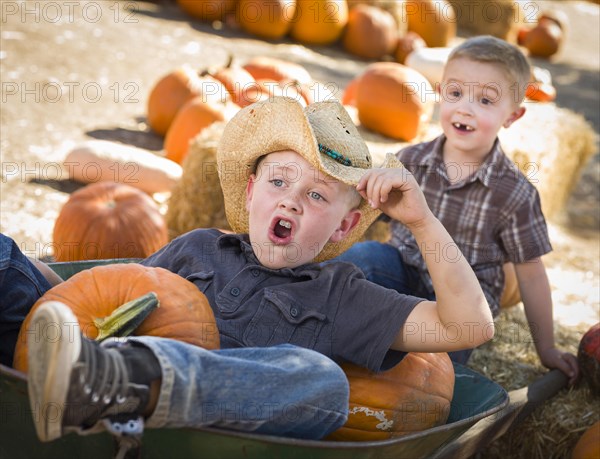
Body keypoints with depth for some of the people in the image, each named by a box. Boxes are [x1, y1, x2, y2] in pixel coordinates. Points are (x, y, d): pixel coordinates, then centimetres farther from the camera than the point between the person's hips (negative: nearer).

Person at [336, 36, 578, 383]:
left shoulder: (514, 193, -10)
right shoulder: (411, 160, -3)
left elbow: (530, 275, -1)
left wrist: (547, 349, 8)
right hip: (405, 274, 3)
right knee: (365, 255, -27)